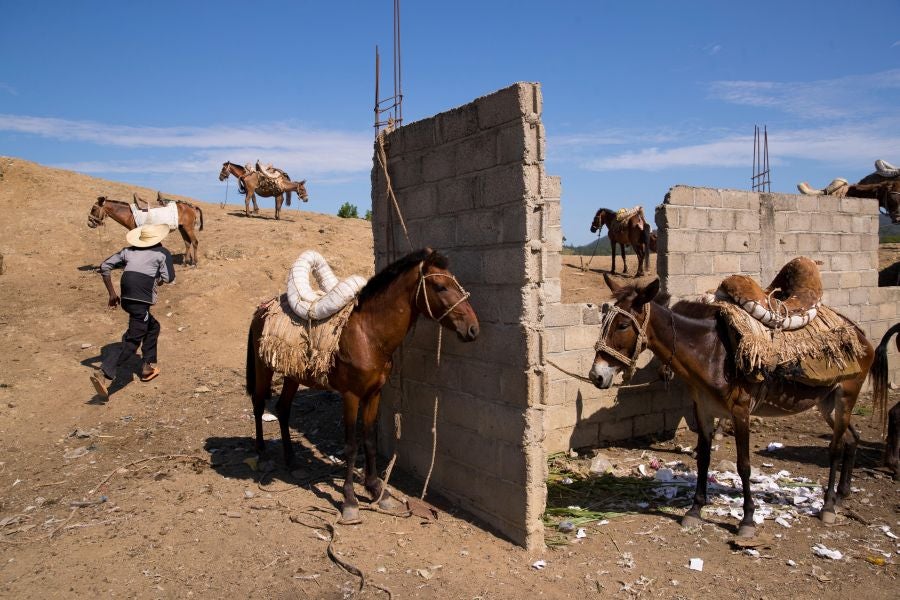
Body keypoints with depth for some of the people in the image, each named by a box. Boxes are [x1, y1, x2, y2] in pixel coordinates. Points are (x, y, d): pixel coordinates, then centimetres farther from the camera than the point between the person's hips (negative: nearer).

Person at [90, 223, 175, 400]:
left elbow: (105, 266, 16)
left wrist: (112, 294, 18)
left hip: (126, 298, 7)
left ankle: (148, 366, 30)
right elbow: (168, 279, -2)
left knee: (153, 326, 27)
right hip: (142, 299, -7)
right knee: (132, 340, -8)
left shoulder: (129, 251, 22)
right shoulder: (163, 253, 9)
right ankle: (104, 375, -23)